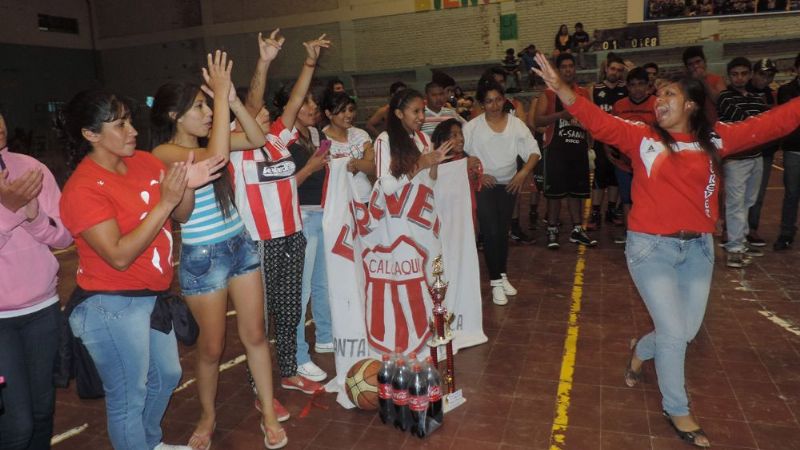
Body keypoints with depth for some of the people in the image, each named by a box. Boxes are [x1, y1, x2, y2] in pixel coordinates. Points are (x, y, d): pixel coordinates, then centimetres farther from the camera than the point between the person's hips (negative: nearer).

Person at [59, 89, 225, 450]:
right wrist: (164, 202, -28)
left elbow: (181, 216, 5)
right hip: (110, 305, -8)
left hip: (151, 295, 8)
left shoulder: (144, 162, 0)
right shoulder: (83, 188, -20)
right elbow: (119, 256, -26)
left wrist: (188, 186, -17)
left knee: (167, 375, 24)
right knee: (128, 398, 9)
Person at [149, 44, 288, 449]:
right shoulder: (164, 152, -15)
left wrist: (232, 100, -15)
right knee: (211, 346, 10)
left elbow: (257, 139, -3)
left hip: (241, 245, 6)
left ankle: (269, 413, 25)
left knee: (254, 334, 11)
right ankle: (208, 416, 34)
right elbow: (215, 156, -32)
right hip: (202, 256, -6)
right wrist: (221, 94, -27)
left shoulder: (205, 141, 5)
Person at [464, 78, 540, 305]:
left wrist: (523, 173, -15)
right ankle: (495, 281, 4)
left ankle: (503, 275, 29)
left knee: (503, 231, 13)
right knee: (491, 232, -7)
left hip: (509, 183, 3)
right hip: (483, 185, -3)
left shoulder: (516, 124, -3)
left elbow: (534, 152, -2)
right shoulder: (472, 127, -9)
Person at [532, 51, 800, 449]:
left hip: (697, 247, 4)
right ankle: (676, 410, 22)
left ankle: (640, 352, 47)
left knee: (687, 331, 13)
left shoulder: (715, 139, 4)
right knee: (673, 333, -2)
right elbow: (598, 121, -17)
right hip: (651, 247, -4)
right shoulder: (642, 137, -5)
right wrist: (559, 87, -29)